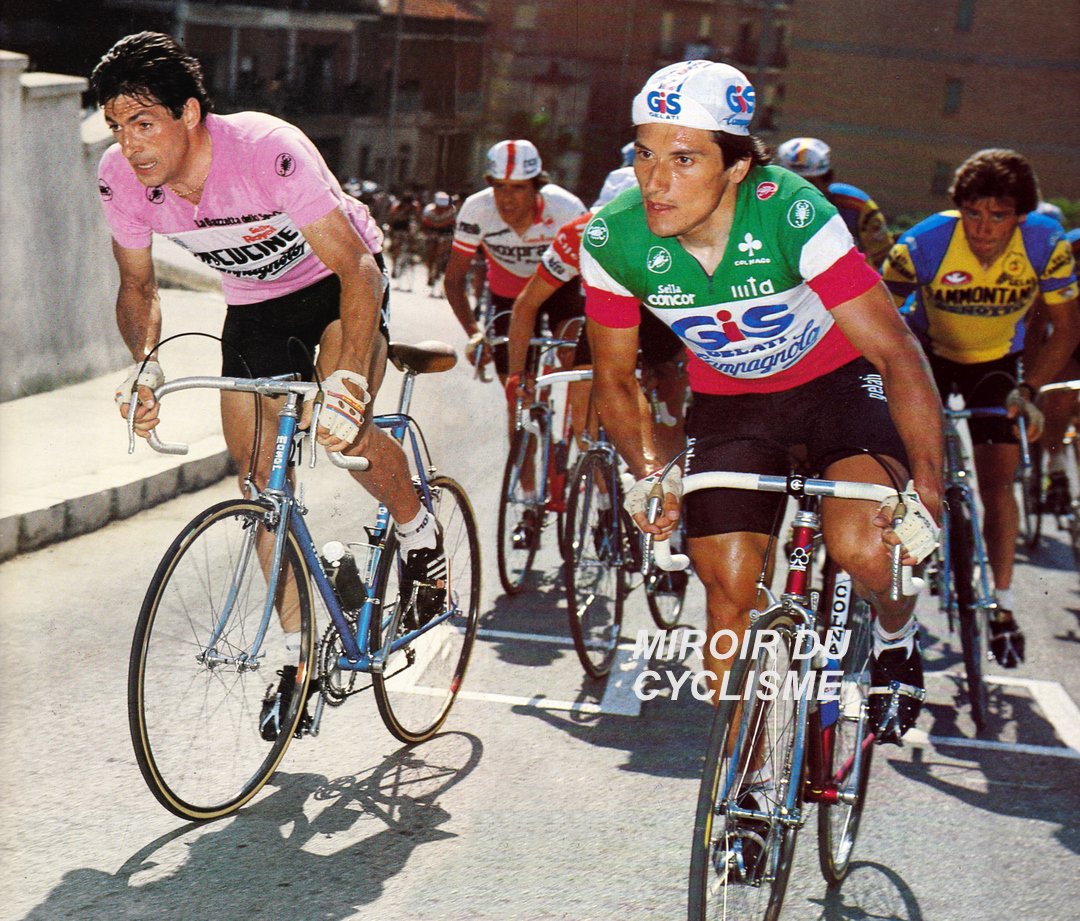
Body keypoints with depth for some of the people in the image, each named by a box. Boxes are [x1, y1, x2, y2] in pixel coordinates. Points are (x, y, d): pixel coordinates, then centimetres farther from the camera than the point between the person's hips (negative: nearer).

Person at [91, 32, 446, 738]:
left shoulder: (269, 150, -35)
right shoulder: (121, 177, -20)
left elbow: (358, 267, -34)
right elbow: (139, 287, -4)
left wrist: (350, 380, -48)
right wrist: (146, 362, -26)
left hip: (337, 280, -5)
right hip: (254, 302, 5)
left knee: (344, 428, -29)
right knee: (259, 479, 0)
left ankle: (419, 532, 3)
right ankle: (302, 652, 16)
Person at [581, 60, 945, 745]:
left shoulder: (791, 213, -33)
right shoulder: (613, 240, -23)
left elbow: (899, 353, -32)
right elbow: (614, 377, -4)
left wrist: (927, 492, -38)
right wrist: (646, 473, -15)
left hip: (837, 380, -3)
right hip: (728, 399, 3)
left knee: (861, 545, -27)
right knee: (730, 594, -4)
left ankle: (897, 638, 8)